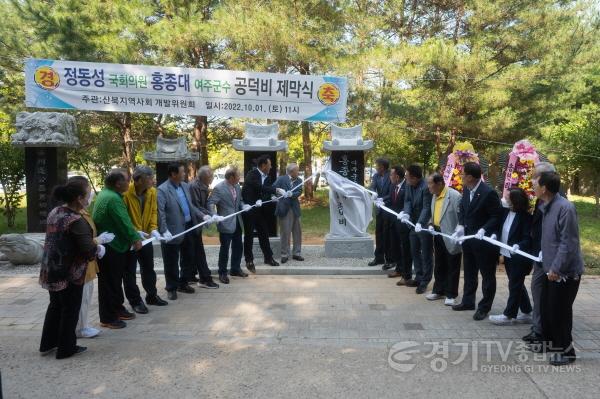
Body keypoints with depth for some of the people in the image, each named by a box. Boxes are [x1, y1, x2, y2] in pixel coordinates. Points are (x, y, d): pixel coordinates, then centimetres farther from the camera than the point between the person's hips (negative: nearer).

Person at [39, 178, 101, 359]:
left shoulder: (54, 213, 3)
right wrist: (100, 249, -5)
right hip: (69, 273, -8)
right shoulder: (76, 221, -24)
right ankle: (66, 349, 19)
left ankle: (48, 343, 34)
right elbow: (88, 249, -27)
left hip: (51, 270, 8)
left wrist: (92, 244, 12)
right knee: (70, 310, 8)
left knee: (55, 306, 23)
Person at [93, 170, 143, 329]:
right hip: (110, 247, -11)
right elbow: (124, 222, -23)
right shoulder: (113, 199, -22)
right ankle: (108, 318, 9)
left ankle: (117, 309, 32)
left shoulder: (106, 193, 11)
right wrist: (135, 239, -12)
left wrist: (134, 235, 14)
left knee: (115, 280, 19)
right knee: (109, 282, -1)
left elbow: (122, 220, 15)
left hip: (114, 245, 11)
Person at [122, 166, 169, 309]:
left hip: (146, 237, 6)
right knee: (129, 271, 6)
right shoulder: (126, 193, -24)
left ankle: (152, 296, 32)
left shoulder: (152, 192, -5)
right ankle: (135, 301, 17)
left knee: (149, 268, 17)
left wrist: (154, 229, -9)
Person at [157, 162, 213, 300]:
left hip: (189, 228, 7)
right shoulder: (162, 190, -14)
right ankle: (171, 288, 23)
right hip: (174, 231, -7)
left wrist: (202, 215, 4)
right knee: (172, 262, 7)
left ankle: (183, 283, 35)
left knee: (188, 258, 18)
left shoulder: (185, 186, 9)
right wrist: (164, 231, -29)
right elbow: (160, 212, -21)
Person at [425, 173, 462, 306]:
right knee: (439, 265, 17)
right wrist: (431, 224, 5)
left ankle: (451, 295, 16)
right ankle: (439, 291, 30)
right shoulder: (435, 196, 7)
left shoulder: (455, 196, -18)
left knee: (452, 267, 6)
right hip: (438, 235, 8)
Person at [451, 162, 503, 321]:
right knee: (469, 273, 19)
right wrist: (460, 227, -2)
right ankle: (468, 301, 34)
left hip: (484, 241, -8)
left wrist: (483, 230, -27)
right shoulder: (466, 190, 1)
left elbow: (497, 216, -17)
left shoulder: (489, 193, -22)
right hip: (468, 238, 8)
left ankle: (484, 307, 18)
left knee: (487, 275, 8)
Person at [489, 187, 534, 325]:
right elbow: (501, 227, 14)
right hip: (507, 255, 8)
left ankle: (508, 315, 11)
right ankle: (527, 313, 30)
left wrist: (519, 246, -35)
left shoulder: (526, 217, -17)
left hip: (519, 257, -8)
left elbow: (528, 238, -19)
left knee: (514, 286, 2)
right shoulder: (506, 212, 3)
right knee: (517, 285, 17)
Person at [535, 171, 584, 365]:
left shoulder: (565, 208, -21)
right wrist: (549, 265, 17)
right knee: (546, 307, 16)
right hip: (551, 269, 9)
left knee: (560, 311, 1)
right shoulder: (547, 207, 7)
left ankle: (566, 351, 17)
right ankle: (549, 342, 33)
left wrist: (556, 268, -21)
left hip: (565, 271, -9)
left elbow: (568, 242, -22)